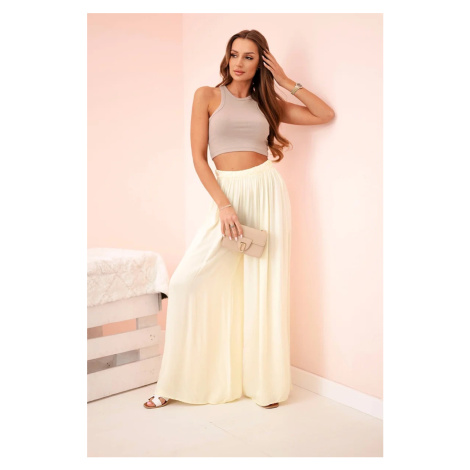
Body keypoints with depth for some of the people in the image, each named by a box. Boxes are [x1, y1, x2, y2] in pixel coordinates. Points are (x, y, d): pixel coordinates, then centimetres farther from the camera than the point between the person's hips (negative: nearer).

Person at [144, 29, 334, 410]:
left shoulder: (268, 102, 13)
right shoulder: (208, 96, 7)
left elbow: (326, 115, 13)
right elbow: (198, 156, -1)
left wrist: (287, 81, 8)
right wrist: (223, 205, -11)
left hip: (267, 190, 2)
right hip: (227, 194, -1)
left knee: (265, 283, 2)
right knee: (187, 280, -10)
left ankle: (266, 381, 16)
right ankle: (180, 382, 7)